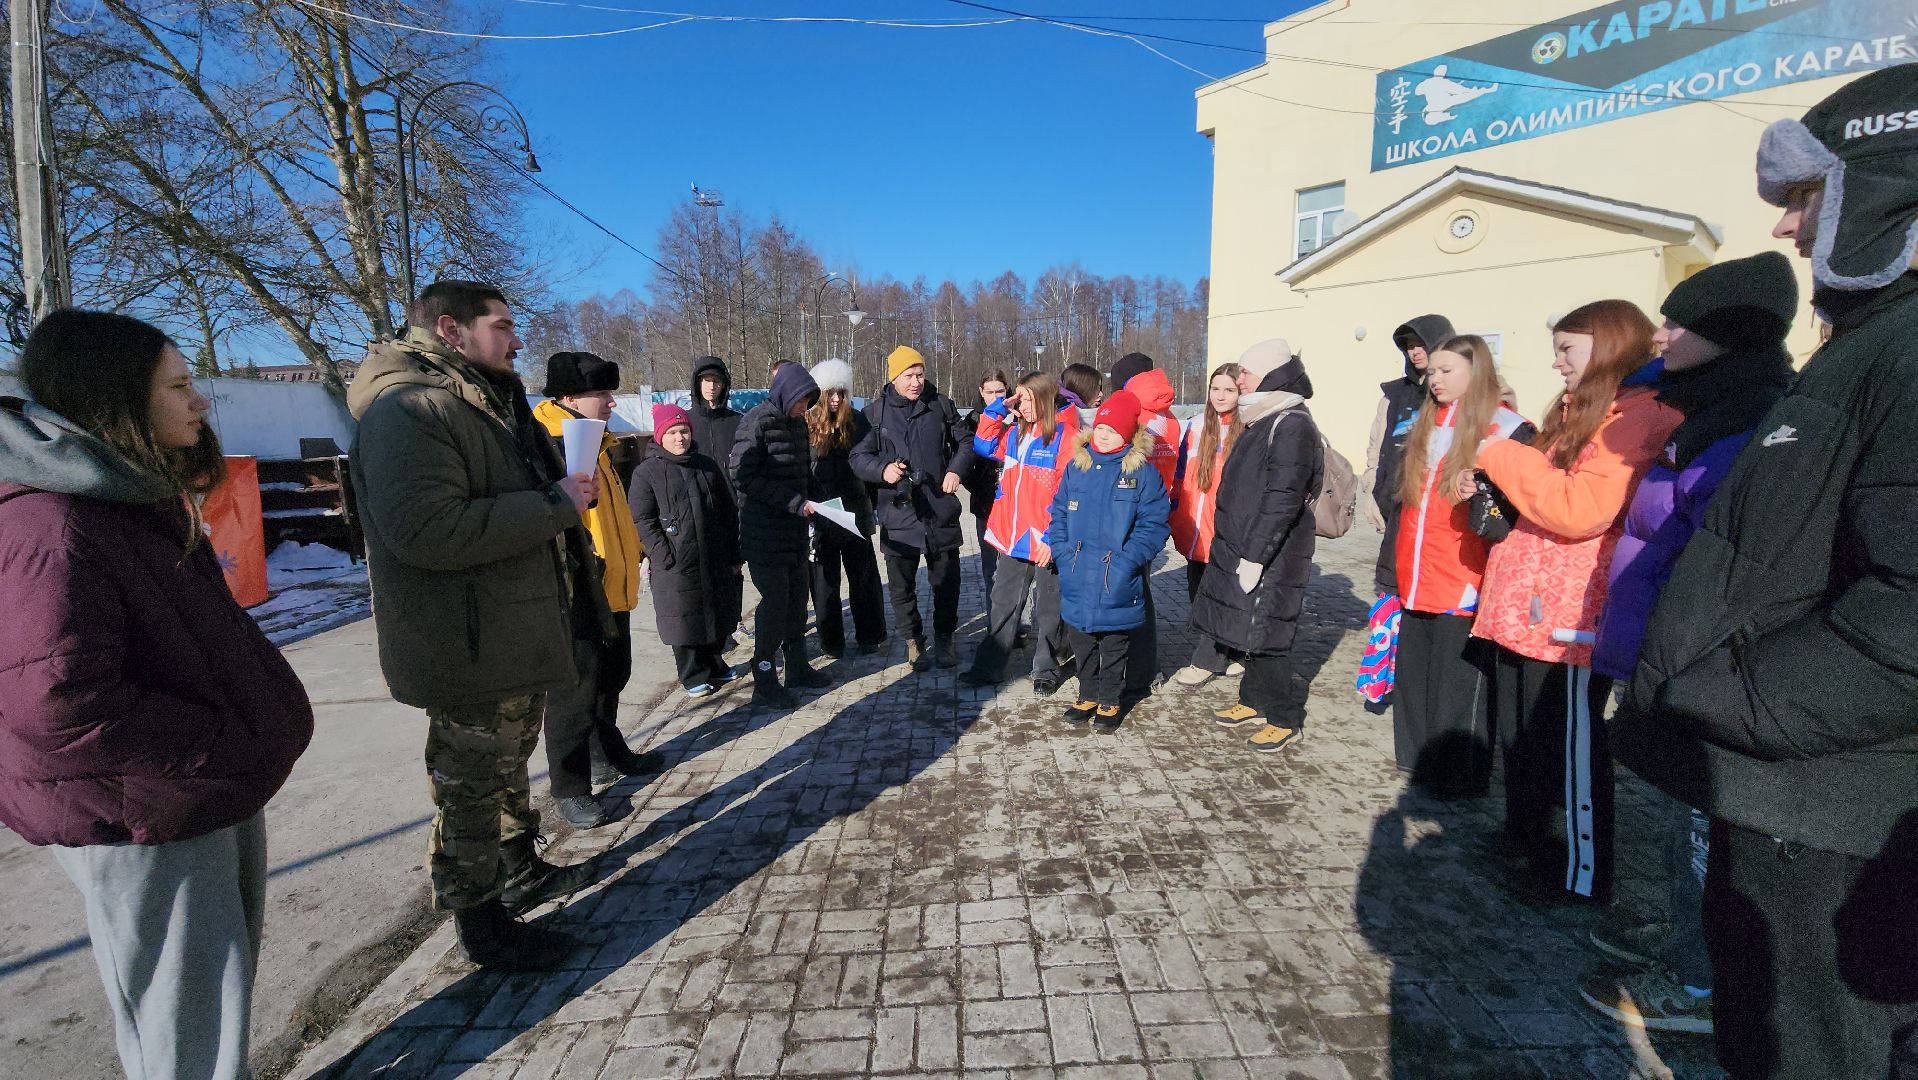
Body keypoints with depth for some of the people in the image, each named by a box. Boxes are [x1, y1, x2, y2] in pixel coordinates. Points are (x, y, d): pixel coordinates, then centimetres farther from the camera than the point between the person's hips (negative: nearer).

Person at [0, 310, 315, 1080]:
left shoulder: (140, 497, 9)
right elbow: (63, 702, -30)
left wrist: (265, 722, 4)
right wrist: (227, 755, -20)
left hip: (214, 787, 9)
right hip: (146, 819, -9)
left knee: (225, 984, 24)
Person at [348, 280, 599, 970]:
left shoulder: (489, 403, 15)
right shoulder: (406, 410, -20)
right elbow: (425, 530, -33)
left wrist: (567, 493, 7)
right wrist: (556, 505, -26)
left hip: (517, 638, 11)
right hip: (469, 651, -11)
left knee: (509, 768, 25)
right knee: (472, 790, 6)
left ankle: (521, 872, 44)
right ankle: (482, 925, 24)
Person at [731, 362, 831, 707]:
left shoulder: (797, 422, 12)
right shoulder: (757, 422, -12)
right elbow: (742, 476, -18)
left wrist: (811, 499, 1)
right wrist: (793, 502, -20)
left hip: (795, 531, 8)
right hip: (765, 533, -8)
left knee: (797, 598, 13)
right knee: (775, 602, -4)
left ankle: (797, 667, 28)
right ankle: (764, 684, 8)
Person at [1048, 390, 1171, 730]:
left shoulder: (1143, 472, -6)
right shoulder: (1076, 466, 4)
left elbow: (1154, 524, -10)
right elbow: (1058, 514, 8)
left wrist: (1127, 561, -18)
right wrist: (1063, 553, -4)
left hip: (1118, 585, -3)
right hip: (1077, 580, 4)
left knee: (1114, 644, 12)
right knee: (1081, 640, 16)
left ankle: (1109, 701, 30)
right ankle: (1087, 695, 35)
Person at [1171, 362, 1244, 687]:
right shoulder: (1195, 427, 7)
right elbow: (1180, 475, 12)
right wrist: (1175, 515, 8)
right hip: (1195, 530, 5)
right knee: (1197, 591, 13)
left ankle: (1206, 660, 16)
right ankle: (1223, 653, 30)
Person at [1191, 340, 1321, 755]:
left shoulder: (1293, 425, -16)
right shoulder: (1264, 420, 14)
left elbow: (1282, 499, -22)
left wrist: (1254, 557, -22)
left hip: (1269, 558, -9)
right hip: (1240, 548, 9)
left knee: (1263, 635, -1)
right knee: (1249, 630, 16)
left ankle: (1285, 719, 15)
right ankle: (1254, 701, 31)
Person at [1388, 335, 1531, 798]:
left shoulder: (1505, 428, -6)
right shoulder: (1424, 424, 15)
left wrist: (1486, 490, -25)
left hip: (1463, 584, -7)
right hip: (1415, 581, 7)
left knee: (1457, 682, 0)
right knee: (1413, 672, 15)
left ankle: (1458, 774, 14)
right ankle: (1418, 758, 29)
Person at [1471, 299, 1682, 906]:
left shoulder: (1640, 416, -11)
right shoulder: (1579, 413, 18)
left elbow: (1581, 509, -23)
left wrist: (1502, 457, -15)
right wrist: (1502, 485, 9)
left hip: (1573, 614, -9)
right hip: (1526, 603, 9)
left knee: (1570, 744, 2)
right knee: (1517, 735, 16)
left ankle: (1583, 873, 17)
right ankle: (1525, 839, 31)